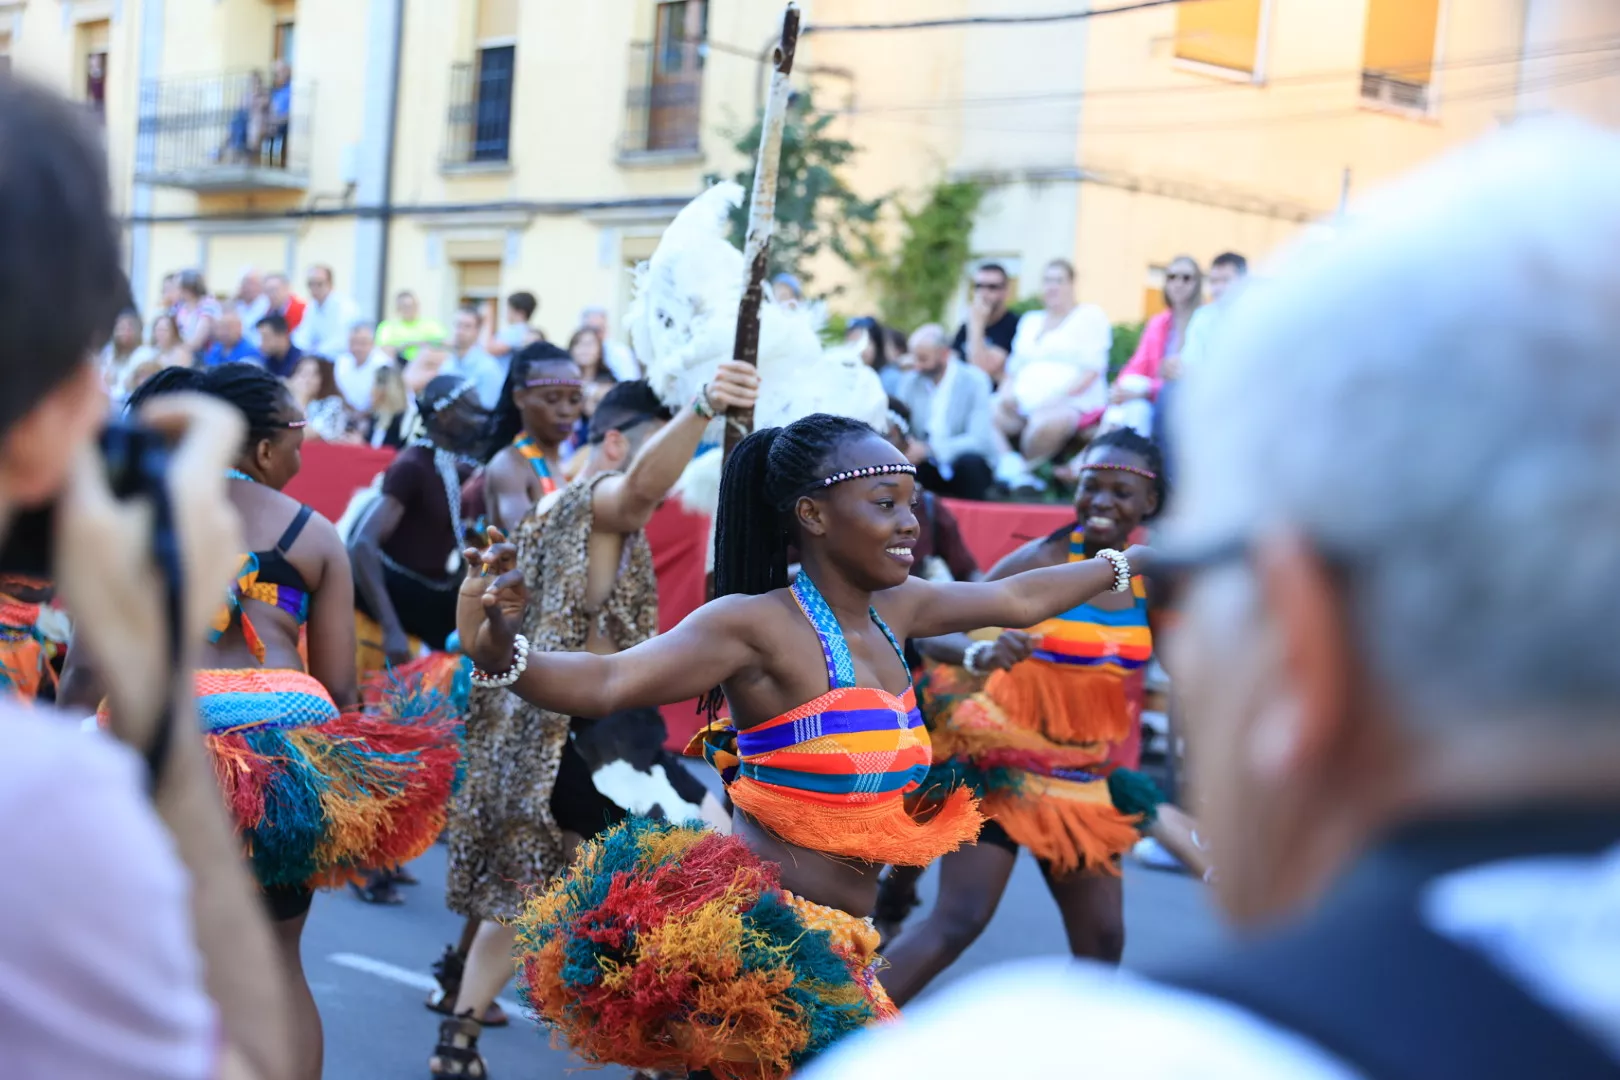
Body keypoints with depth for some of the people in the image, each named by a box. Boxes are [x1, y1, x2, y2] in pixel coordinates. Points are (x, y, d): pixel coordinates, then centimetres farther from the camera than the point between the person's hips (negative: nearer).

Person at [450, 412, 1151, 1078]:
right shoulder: (757, 625, -18)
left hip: (834, 945, 8)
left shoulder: (894, 609, 6)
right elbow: (605, 682, -31)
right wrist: (498, 656, -50)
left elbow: (1018, 599, 23)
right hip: (766, 940, -8)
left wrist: (1126, 562, 35)